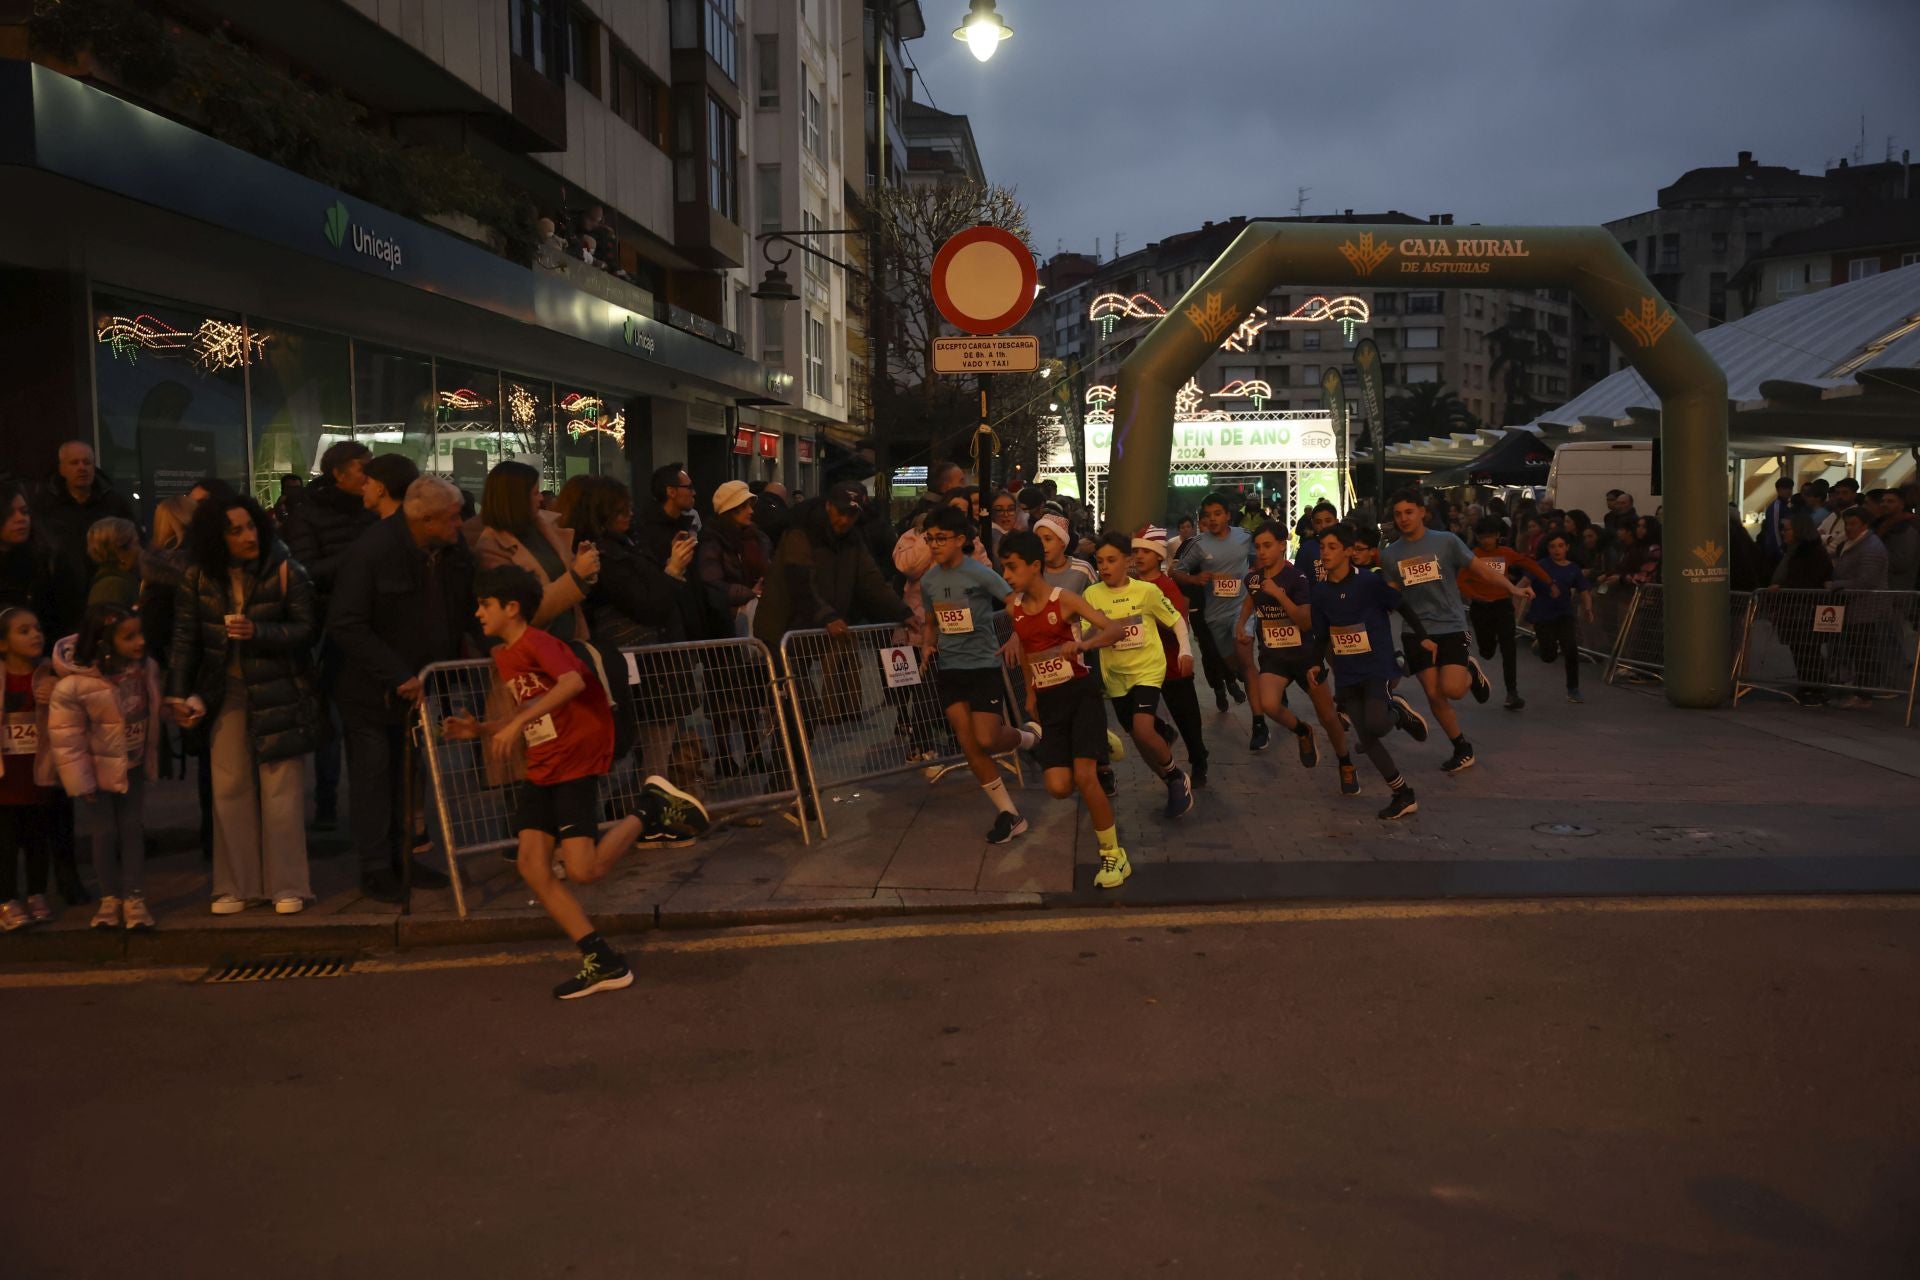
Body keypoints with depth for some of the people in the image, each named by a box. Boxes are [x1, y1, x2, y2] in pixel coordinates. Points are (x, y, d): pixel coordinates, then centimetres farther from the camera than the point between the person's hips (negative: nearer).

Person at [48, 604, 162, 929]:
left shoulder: (147, 669, -12)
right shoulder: (74, 684, -28)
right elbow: (65, 737, -20)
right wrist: (80, 781, -15)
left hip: (134, 765, 3)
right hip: (98, 768, -3)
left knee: (132, 828, 6)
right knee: (105, 832, 6)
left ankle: (134, 898, 12)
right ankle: (110, 898, 22)